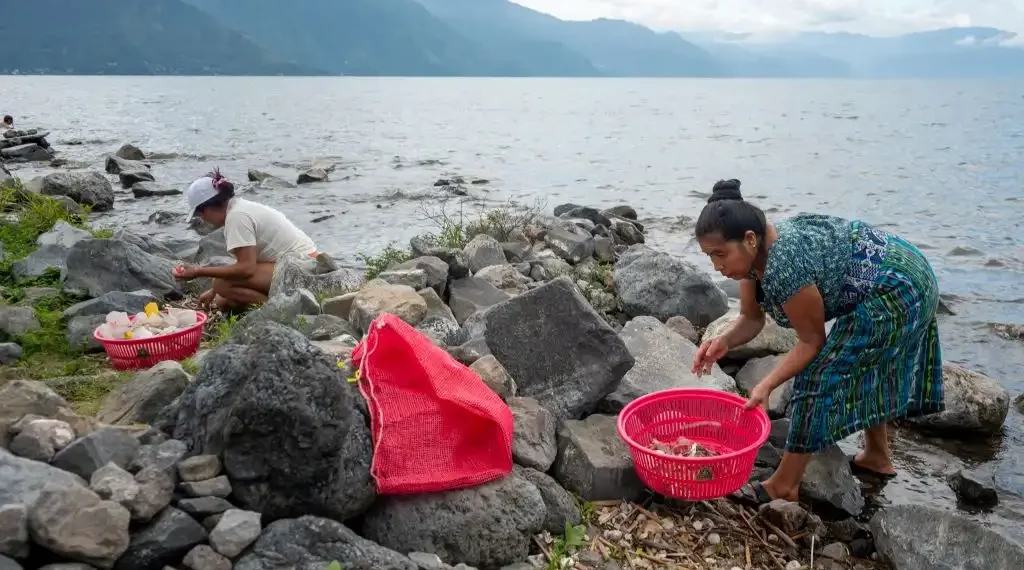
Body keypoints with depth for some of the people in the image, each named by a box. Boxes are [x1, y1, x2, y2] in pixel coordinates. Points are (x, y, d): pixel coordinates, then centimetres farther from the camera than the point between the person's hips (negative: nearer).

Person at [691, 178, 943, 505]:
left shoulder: (784, 265, -33)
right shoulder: (752, 252, -6)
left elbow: (812, 341, -20)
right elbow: (751, 319, 1)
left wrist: (766, 386, -25)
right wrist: (724, 343, -18)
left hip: (896, 293, -10)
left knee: (820, 377, -10)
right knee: (866, 369, 25)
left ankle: (784, 486, 0)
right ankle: (877, 458, 46)